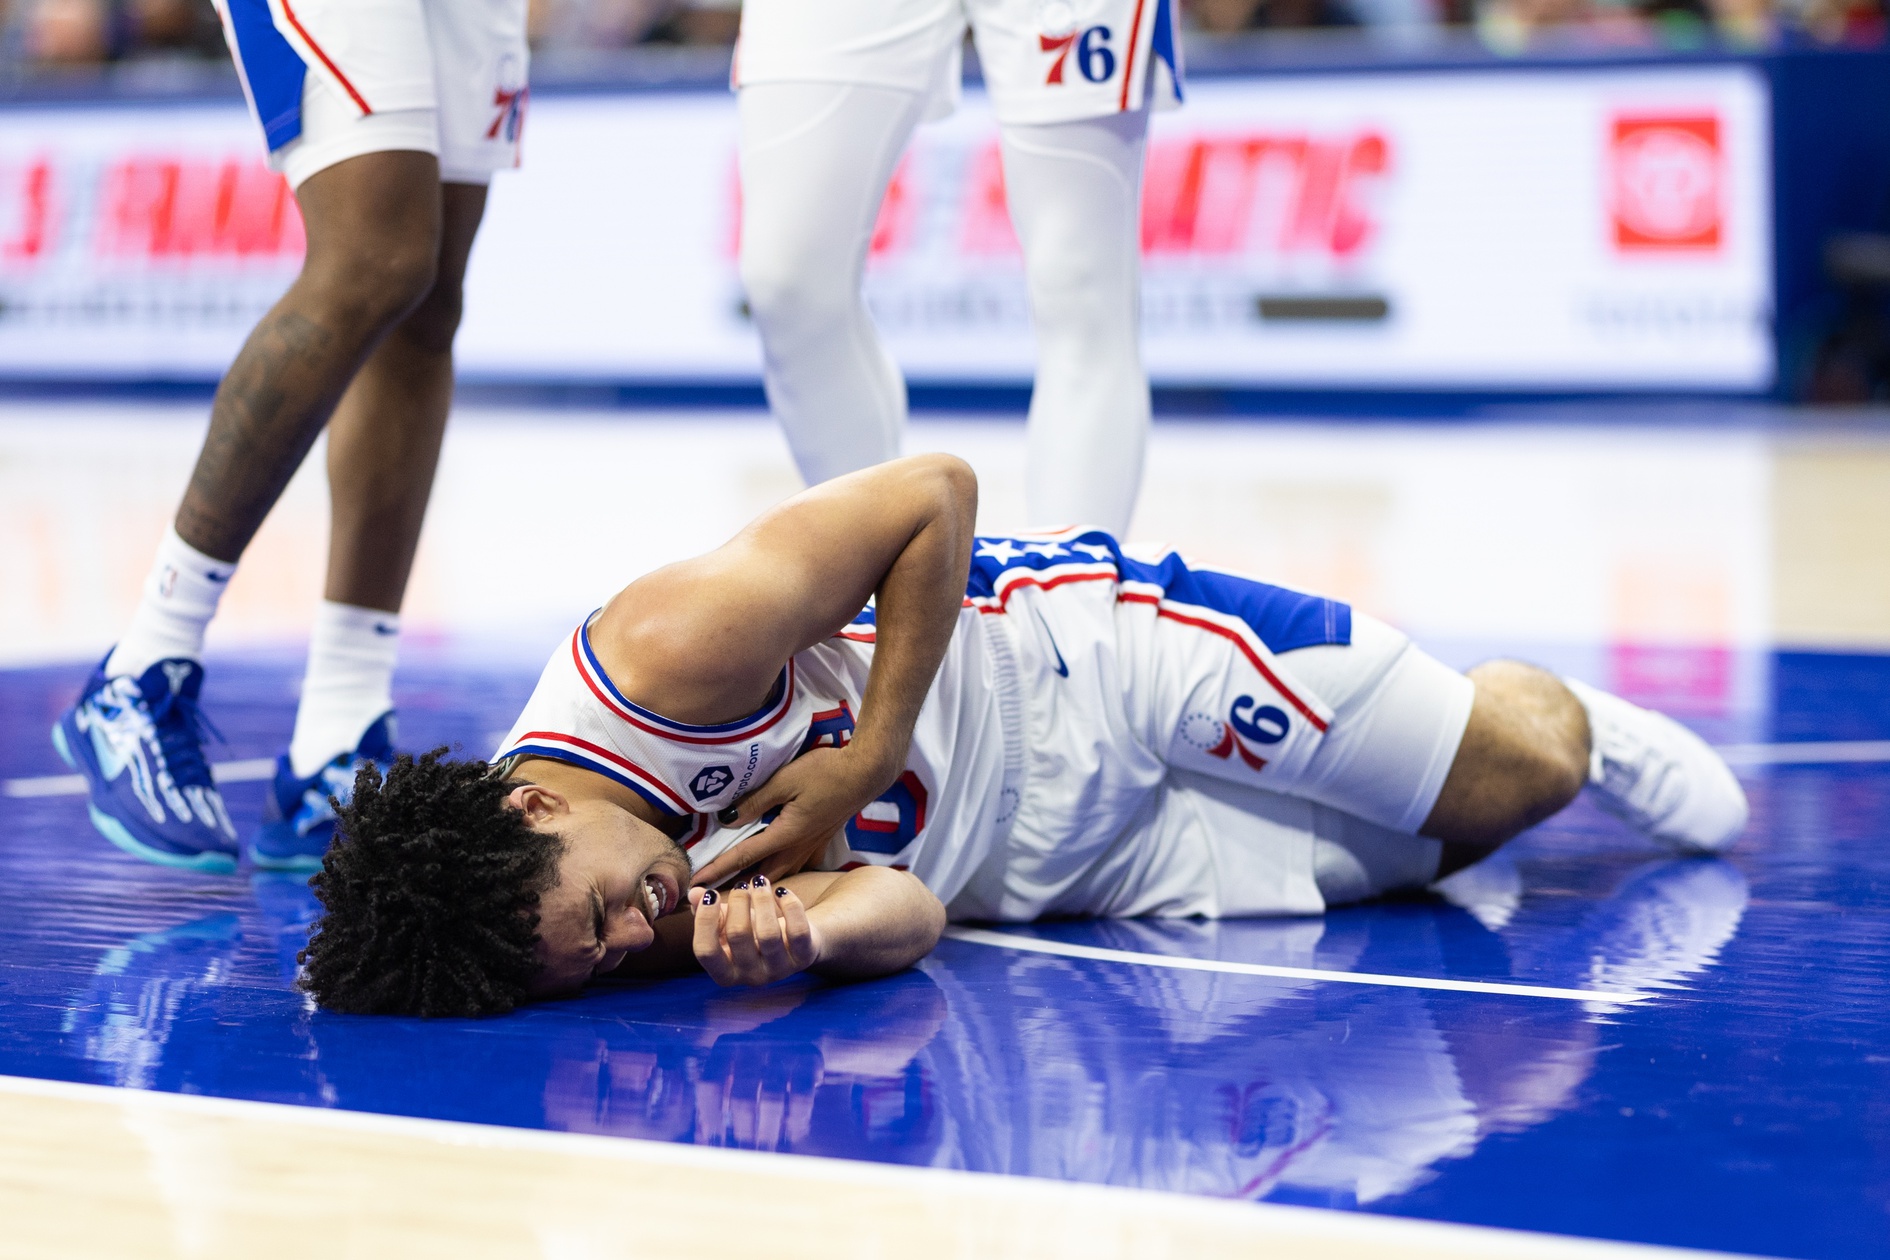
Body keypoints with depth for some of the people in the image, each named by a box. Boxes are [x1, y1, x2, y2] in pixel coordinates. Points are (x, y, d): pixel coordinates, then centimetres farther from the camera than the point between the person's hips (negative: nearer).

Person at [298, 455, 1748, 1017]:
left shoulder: (671, 653, -36)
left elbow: (937, 493, -21)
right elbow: (902, 913, -23)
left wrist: (868, 757, -26)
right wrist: (807, 928, -45)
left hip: (1076, 648, -3)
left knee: (1521, 760, 3)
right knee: (1426, 852, 5)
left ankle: (1577, 723, 38)